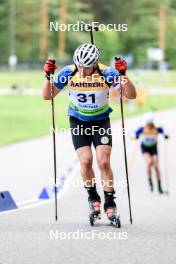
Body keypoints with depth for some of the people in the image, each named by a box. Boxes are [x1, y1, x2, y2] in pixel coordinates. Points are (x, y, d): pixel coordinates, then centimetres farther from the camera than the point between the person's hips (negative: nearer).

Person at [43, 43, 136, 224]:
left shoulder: (107, 73, -22)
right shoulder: (68, 73, -18)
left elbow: (131, 95, -22)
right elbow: (47, 96, -9)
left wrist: (123, 75, -37)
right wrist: (48, 77, -26)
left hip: (101, 121, -1)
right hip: (78, 122, 1)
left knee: (103, 162, -13)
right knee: (85, 161, -14)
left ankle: (109, 202, 1)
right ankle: (93, 198, 7)